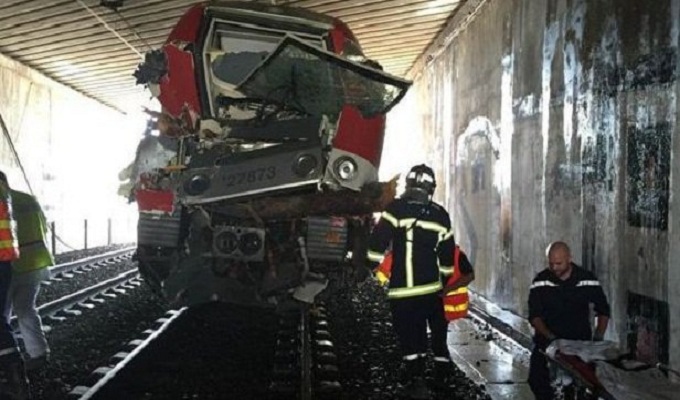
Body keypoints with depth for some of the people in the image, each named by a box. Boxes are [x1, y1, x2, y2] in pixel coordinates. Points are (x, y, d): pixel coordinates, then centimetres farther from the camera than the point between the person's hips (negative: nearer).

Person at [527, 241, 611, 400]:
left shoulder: (587, 279, -2)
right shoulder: (541, 281, -3)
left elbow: (603, 310, 10)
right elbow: (534, 316, -5)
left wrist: (598, 337, -2)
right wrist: (550, 337, -20)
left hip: (581, 341, 0)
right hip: (547, 341, 0)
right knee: (536, 379, -13)